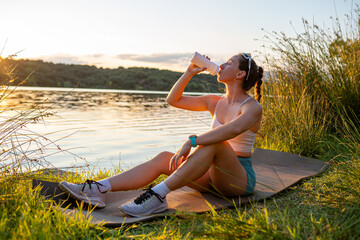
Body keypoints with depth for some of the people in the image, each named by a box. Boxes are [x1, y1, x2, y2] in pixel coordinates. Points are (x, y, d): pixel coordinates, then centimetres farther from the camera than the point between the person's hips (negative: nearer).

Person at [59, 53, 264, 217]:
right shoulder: (215, 102, 12)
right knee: (164, 158, -17)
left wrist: (191, 142, -41)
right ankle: (98, 190, -27)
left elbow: (233, 129, -34)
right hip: (213, 176, 6)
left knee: (213, 142, -36)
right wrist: (190, 72, 5)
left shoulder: (252, 107, -10)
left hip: (240, 179, -6)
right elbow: (173, 100, 14)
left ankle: (158, 196, -41)